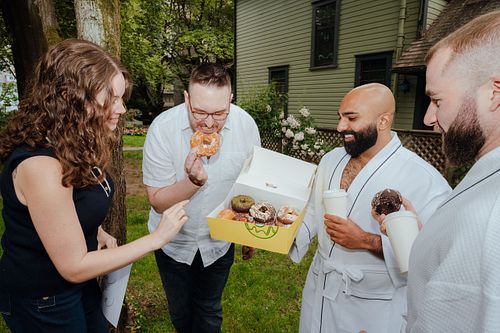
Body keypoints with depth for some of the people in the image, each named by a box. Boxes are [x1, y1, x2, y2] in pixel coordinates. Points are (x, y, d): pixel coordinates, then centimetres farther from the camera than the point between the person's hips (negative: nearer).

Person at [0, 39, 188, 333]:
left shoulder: (75, 145, -6)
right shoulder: (41, 164, -33)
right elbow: (74, 267, -28)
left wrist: (98, 233, -4)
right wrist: (157, 238, -24)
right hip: (42, 302, -7)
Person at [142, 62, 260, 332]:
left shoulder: (246, 125, -18)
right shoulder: (163, 128, -25)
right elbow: (158, 202, -19)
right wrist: (194, 181, -37)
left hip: (220, 240, 1)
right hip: (173, 240, 0)